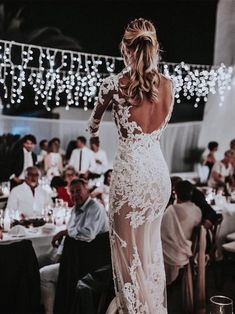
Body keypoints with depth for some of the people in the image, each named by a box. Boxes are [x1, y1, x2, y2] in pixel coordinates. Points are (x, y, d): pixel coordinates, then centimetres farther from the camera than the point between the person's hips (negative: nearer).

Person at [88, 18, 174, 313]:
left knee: (128, 246, 10)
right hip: (159, 171, 5)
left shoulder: (114, 83, -9)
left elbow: (93, 123, 10)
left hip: (130, 172, -5)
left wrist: (93, 133, 33)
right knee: (151, 243, 21)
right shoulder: (168, 85, 1)